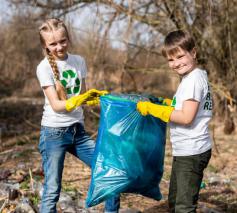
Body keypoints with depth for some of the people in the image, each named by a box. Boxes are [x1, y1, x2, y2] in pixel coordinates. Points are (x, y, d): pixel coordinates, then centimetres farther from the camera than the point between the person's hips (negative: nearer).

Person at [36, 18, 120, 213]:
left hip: (78, 131, 5)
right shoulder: (44, 67, -11)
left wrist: (97, 97, -4)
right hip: (54, 133, -5)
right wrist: (78, 100, -33)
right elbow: (56, 105, -17)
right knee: (52, 190, -2)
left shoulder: (79, 61, 4)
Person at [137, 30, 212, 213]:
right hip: (184, 151, 11)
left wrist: (152, 109, -18)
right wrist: (163, 103, 18)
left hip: (191, 152, -11)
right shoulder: (194, 76, 12)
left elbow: (186, 117, -24)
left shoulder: (194, 79, -18)